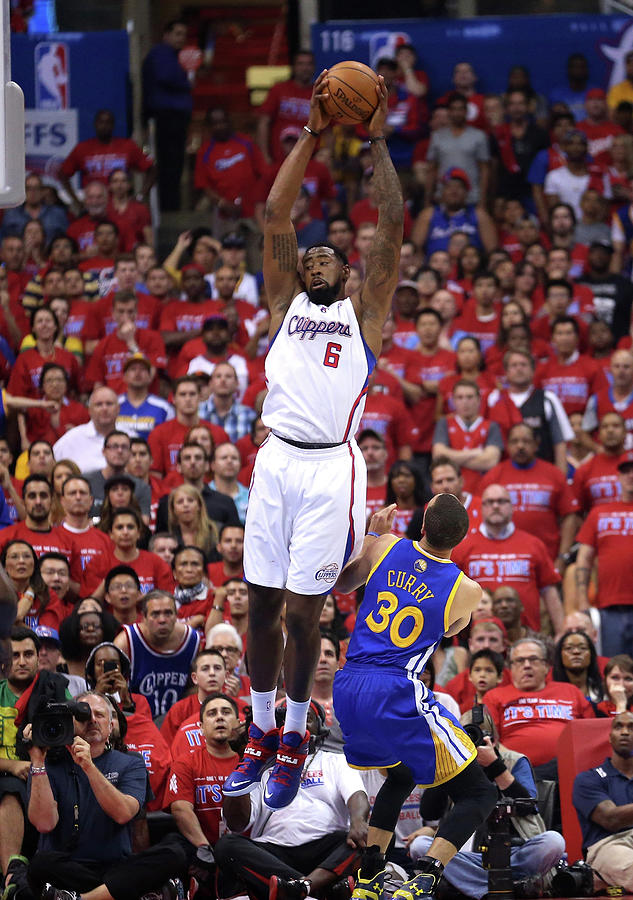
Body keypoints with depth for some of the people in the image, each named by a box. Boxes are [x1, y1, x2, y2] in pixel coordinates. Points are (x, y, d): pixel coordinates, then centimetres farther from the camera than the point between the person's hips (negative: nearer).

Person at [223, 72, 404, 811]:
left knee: (302, 609, -2)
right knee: (262, 602, 4)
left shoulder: (364, 312, 10)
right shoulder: (284, 303, 16)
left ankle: (293, 740, 11)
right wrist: (312, 135, 3)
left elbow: (391, 225, 3)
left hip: (332, 466, -3)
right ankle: (261, 734, 17)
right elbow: (275, 214, 8)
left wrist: (377, 142, 1)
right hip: (276, 462, 3)